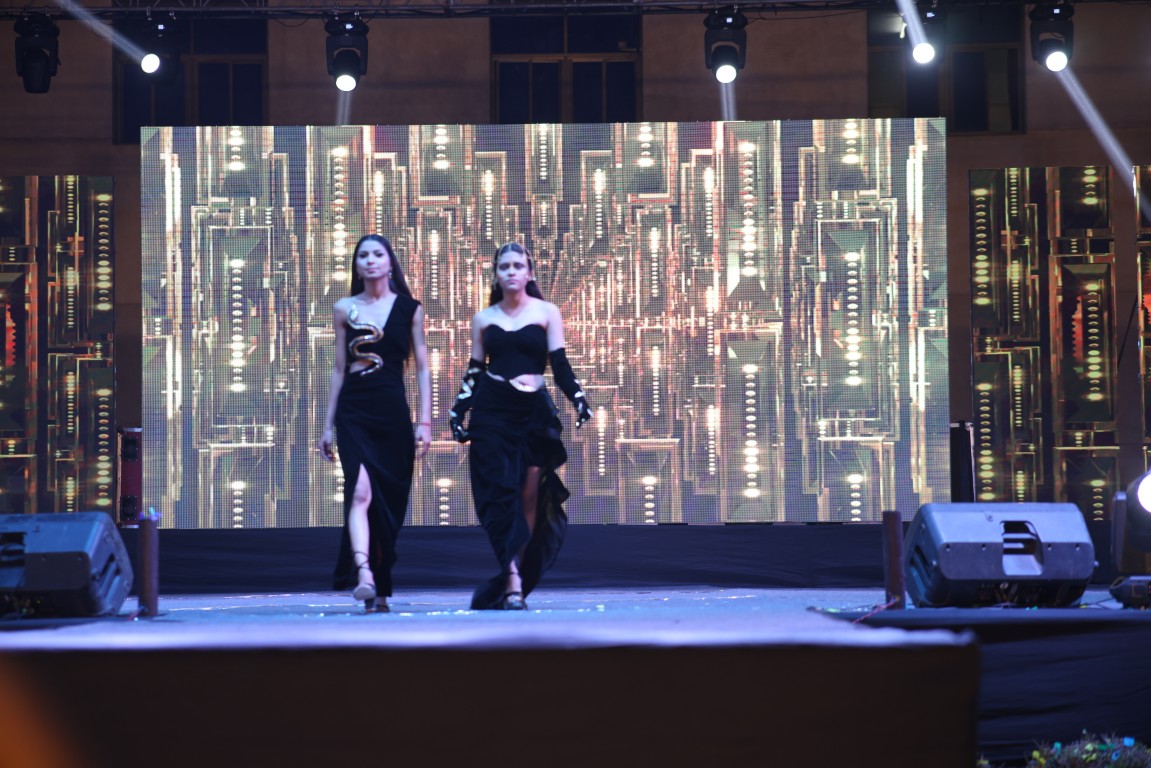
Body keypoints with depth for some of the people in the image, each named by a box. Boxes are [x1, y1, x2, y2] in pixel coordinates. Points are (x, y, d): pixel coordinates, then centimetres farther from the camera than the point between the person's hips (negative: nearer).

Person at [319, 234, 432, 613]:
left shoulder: (409, 309, 6)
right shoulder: (344, 309, 9)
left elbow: (422, 369, 5)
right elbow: (339, 369, 13)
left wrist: (425, 421, -3)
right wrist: (327, 425, 11)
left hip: (393, 412, 0)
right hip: (353, 411, 0)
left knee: (389, 501, 3)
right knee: (360, 490, -21)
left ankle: (380, 589, 12)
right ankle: (363, 573, -34)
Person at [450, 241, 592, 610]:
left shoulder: (547, 313, 7)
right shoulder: (484, 318, 11)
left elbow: (559, 364, 2)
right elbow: (474, 370, 13)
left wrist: (579, 398, -12)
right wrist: (458, 412, 5)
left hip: (535, 412, 0)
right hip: (491, 413, 0)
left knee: (529, 498, -3)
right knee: (501, 495, -10)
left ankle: (509, 585, 3)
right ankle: (513, 584, -15)